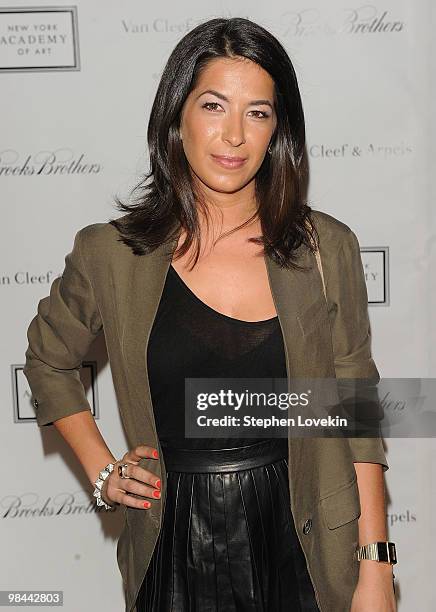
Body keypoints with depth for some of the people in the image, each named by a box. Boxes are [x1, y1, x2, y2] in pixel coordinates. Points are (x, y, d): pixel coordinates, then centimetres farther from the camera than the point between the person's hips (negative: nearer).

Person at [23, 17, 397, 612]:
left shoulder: (327, 249, -6)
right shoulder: (109, 255, -6)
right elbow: (49, 361, 12)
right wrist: (102, 471, 4)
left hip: (301, 544, 1)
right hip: (175, 548, 0)